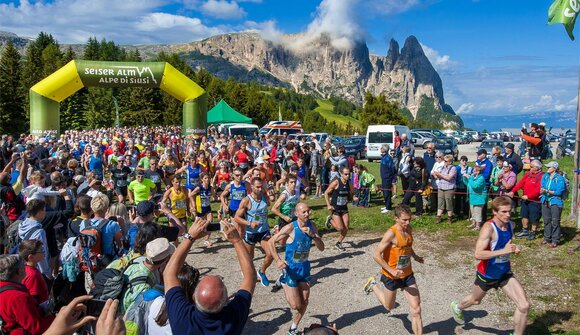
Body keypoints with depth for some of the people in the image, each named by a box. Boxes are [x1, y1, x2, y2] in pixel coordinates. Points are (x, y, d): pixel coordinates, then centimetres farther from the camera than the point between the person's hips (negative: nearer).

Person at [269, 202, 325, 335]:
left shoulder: (312, 226, -6)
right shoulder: (290, 228, -21)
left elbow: (321, 248, -7)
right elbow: (271, 242, -14)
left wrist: (313, 235, -23)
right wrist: (278, 260, -24)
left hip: (305, 267, 5)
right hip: (291, 269, -5)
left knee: (304, 302, 10)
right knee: (296, 305, -3)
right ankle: (284, 284, 25)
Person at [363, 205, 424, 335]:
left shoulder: (409, 229, -2)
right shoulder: (391, 233, -25)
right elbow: (376, 255, -24)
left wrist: (415, 257, 2)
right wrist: (392, 271, -28)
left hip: (407, 275, 5)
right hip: (391, 276, -5)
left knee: (416, 310, 1)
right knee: (389, 307, 19)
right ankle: (372, 285, 42)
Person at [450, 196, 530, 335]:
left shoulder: (510, 224, -7)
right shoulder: (489, 227, -29)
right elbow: (478, 254, -36)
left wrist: (513, 249, -7)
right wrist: (503, 251, -39)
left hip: (505, 273, 5)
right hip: (487, 275, -5)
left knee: (524, 306, -8)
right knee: (475, 300, 23)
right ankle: (457, 308, 56)